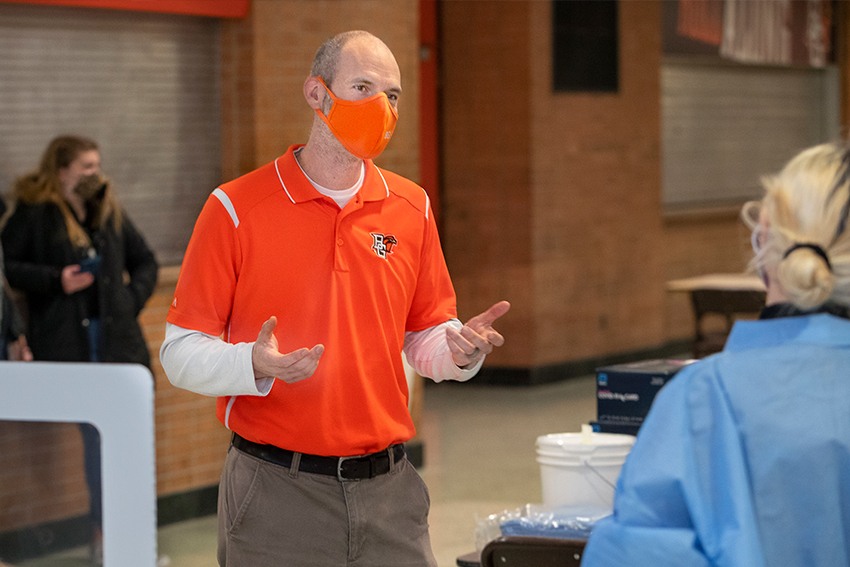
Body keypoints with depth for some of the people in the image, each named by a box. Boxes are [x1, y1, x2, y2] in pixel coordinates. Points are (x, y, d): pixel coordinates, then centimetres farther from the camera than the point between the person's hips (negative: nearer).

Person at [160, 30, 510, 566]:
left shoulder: (412, 208, 8)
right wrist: (255, 366, -24)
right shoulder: (237, 208, -6)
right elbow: (181, 352, -6)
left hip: (388, 487, 4)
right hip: (277, 493, -4)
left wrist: (461, 349, -7)